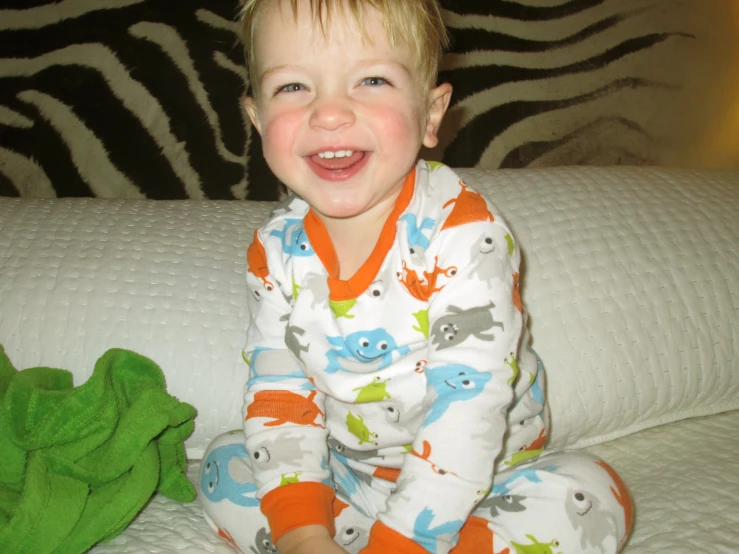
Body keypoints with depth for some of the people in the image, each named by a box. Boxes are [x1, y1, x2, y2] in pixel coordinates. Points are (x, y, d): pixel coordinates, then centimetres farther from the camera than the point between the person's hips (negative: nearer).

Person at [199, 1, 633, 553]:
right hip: (348, 475, 4)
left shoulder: (467, 233, -24)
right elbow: (278, 392, -6)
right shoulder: (276, 249, -9)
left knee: (590, 494, -27)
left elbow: (467, 411, -27)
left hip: (478, 480, -3)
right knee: (224, 464, -4)